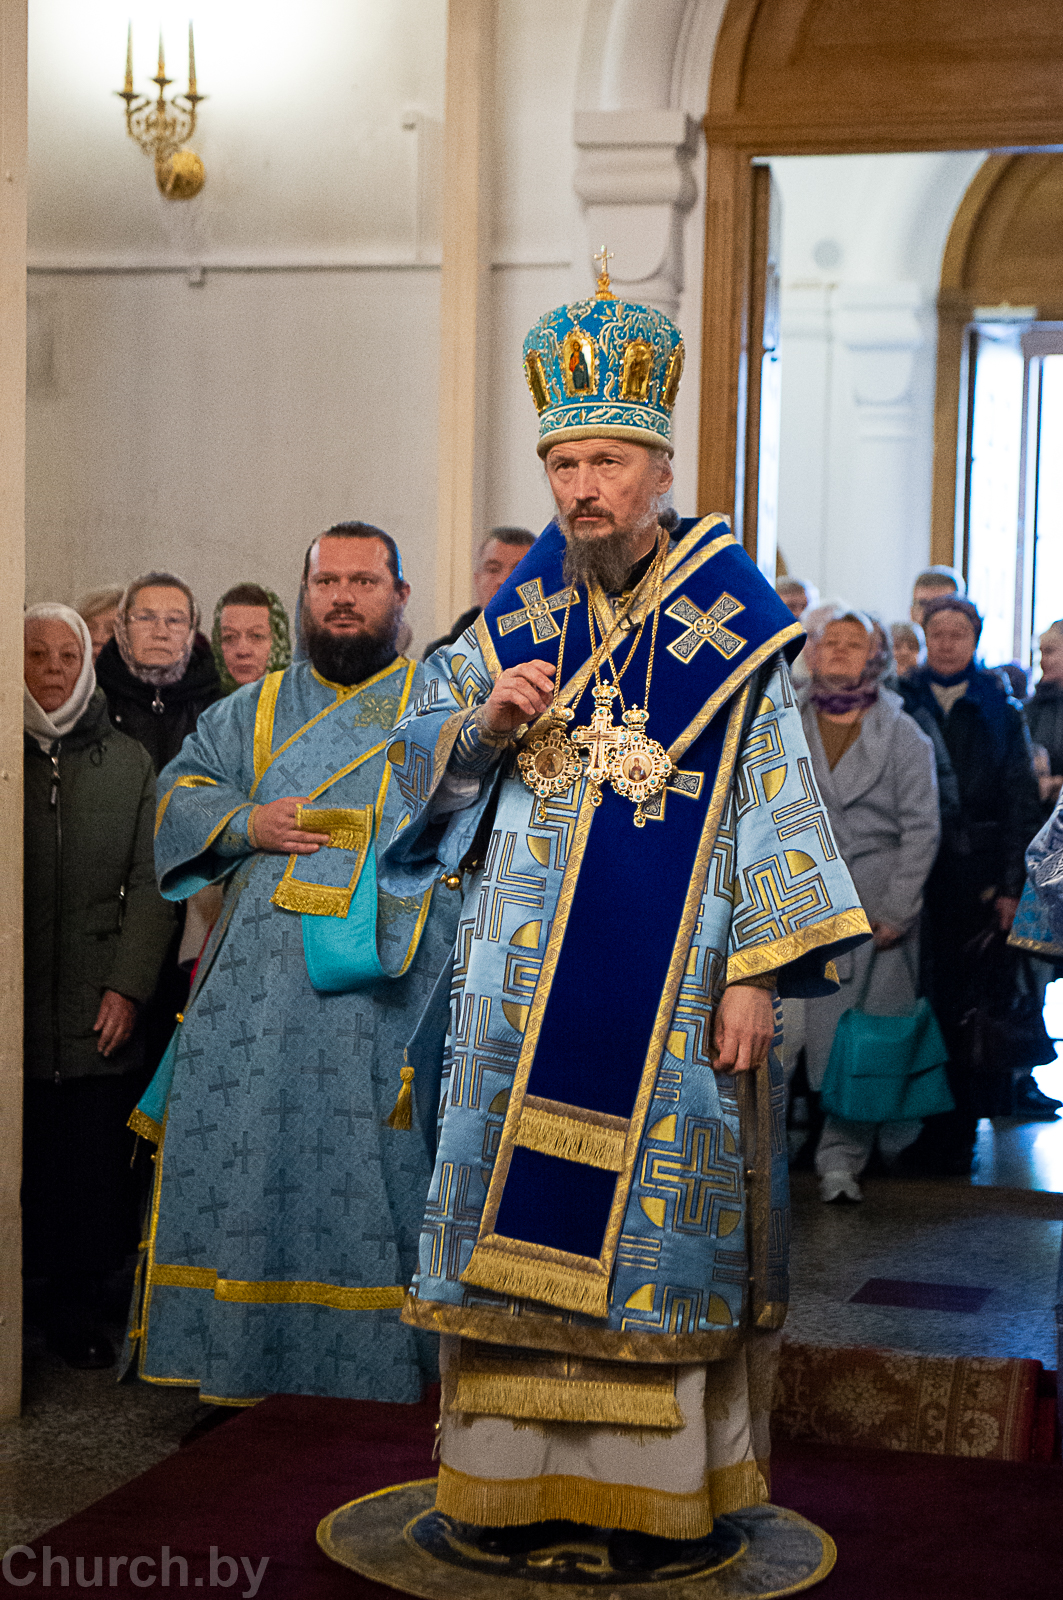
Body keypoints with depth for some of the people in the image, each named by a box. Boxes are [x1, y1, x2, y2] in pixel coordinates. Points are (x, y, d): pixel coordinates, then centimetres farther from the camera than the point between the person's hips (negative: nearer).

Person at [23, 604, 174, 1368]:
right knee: (18, 1163, -1)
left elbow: (150, 884, 6)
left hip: (100, 1016, 1)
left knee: (96, 1165, 1)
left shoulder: (130, 762, 10)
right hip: (16, 1011, -1)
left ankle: (79, 1307, 14)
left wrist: (128, 986, -4)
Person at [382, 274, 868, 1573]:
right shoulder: (517, 613, 8)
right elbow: (420, 763, 12)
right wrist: (487, 720, -10)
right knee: (523, 1207, 5)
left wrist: (755, 972, -10)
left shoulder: (727, 623, -3)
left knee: (656, 1207, 1)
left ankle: (649, 1486, 10)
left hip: (672, 972, -3)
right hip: (528, 969, 3)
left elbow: (774, 805, -3)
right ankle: (515, 1474, 15)